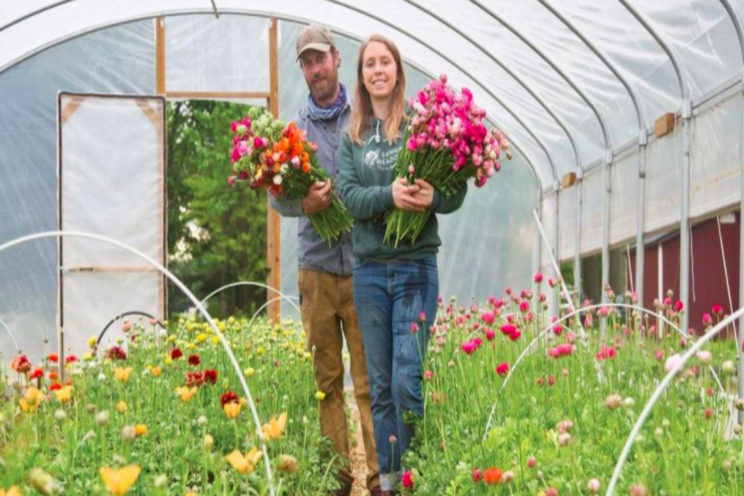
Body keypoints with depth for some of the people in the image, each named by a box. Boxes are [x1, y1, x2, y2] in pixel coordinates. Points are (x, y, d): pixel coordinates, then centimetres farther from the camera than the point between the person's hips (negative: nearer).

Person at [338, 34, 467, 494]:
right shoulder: (352, 136, 10)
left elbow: (456, 192, -3)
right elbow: (350, 196, -3)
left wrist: (431, 196, -24)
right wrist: (389, 195, -21)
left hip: (416, 266, -4)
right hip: (369, 268, 4)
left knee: (408, 382, -10)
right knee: (380, 383, 8)